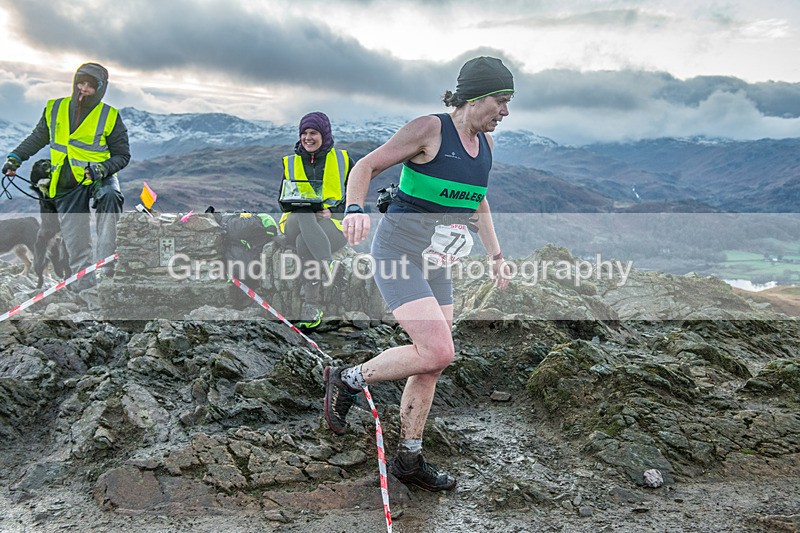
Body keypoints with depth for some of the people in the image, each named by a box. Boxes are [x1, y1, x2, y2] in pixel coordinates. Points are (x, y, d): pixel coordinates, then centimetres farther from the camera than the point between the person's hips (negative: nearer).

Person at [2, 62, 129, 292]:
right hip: (65, 187, 3)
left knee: (109, 196, -38)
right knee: (75, 241, 1)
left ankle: (105, 261, -37)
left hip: (99, 178, -3)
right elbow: (37, 138, 21)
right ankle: (83, 278, 16)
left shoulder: (110, 117, -4)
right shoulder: (54, 109, 6)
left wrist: (102, 169, -19)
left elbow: (122, 155, -1)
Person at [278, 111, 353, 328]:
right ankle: (329, 268, -55)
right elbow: (284, 200, 12)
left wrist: (332, 210, -10)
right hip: (297, 221, 2)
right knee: (304, 217, -39)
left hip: (335, 222, -1)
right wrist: (310, 207, -10)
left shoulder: (342, 160, 13)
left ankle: (311, 305, -33)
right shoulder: (291, 163, 19)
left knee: (305, 243, -36)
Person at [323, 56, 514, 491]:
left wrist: (496, 256, 21)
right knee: (437, 352, -19)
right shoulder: (430, 129, -12)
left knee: (431, 364, 7)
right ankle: (348, 379, 5)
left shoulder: (484, 141, 10)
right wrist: (354, 208, -29)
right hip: (398, 252, -8)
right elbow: (367, 166, -10)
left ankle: (409, 460, 22)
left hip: (436, 264, 8)